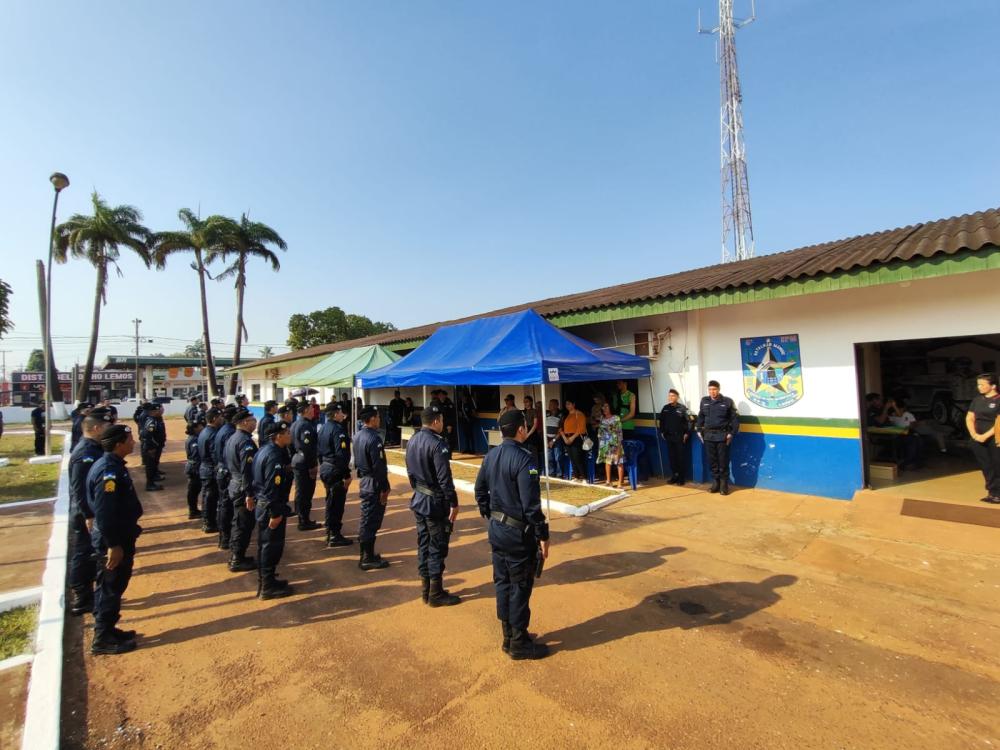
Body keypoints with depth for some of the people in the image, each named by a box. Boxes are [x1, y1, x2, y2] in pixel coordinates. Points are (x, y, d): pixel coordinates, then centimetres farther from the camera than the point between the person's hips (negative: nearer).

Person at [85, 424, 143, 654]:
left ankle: (106, 630, 35)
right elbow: (104, 513, -27)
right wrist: (113, 545, -22)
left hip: (119, 535, 10)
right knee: (111, 587, 5)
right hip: (113, 540, -10)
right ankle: (103, 639, 19)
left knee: (112, 586, 20)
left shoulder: (112, 465, 6)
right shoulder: (109, 471, -26)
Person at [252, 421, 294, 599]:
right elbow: (273, 487, -26)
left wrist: (255, 497, 23)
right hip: (270, 507, -10)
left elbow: (257, 478, 16)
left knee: (265, 544, 20)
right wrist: (275, 513, -22)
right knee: (272, 545, 1)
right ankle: (268, 586, 13)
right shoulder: (275, 457, -24)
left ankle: (264, 580, 34)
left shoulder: (264, 450, 7)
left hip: (261, 504, 10)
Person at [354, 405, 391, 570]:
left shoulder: (358, 436, 6)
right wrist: (384, 488, -16)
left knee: (366, 519, 18)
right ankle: (368, 559, 11)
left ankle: (366, 554, 30)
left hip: (364, 480, 10)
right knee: (371, 521, 1)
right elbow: (379, 466, -22)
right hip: (374, 484, -9)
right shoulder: (374, 438, -22)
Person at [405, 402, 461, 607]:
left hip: (418, 500, 8)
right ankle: (436, 594, 15)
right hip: (435, 503, -8)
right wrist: (454, 503, -14)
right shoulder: (438, 444, -21)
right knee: (437, 547, 4)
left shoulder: (412, 441, 5)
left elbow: (410, 471, 12)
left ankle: (426, 590, 28)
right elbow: (444, 478, -22)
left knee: (423, 544, 16)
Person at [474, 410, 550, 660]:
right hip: (518, 532, -8)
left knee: (502, 582, 18)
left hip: (497, 529, 8)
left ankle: (508, 636, 34)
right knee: (520, 587, 8)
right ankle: (519, 644, 23)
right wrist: (542, 535, -14)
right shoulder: (524, 458, -21)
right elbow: (531, 504, -23)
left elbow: (480, 491, 11)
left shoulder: (491, 456, 3)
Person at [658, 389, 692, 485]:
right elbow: (661, 420, 15)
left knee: (680, 457, 3)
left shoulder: (682, 408, -8)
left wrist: (687, 433, -10)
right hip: (668, 437, 4)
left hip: (680, 437, -4)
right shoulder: (665, 408, 7)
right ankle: (674, 476, 19)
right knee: (671, 457, 8)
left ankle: (681, 478, 13)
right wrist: (662, 432, 11)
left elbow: (689, 420, -9)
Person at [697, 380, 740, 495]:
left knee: (723, 461, 3)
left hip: (723, 435, -4)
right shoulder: (704, 401, 7)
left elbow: (735, 418, -3)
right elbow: (700, 417, 17)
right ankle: (715, 483, 20)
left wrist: (732, 433, -8)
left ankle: (724, 485, 13)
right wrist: (700, 430, 11)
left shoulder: (727, 401, -5)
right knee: (712, 461, 9)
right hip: (709, 435, 4)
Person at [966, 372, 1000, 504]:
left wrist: (985, 436, -17)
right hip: (979, 440, 5)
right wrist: (974, 434, -4)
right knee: (986, 468, 12)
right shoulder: (977, 400, 9)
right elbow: (969, 418, 8)